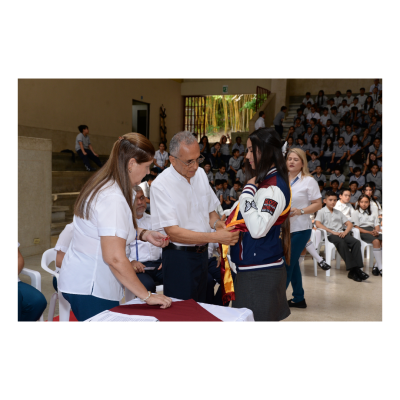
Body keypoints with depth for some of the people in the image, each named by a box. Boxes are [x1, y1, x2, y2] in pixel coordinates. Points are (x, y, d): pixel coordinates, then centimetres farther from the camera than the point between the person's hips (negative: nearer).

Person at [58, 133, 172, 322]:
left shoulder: (102, 185, 6)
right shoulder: (113, 199, -24)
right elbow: (115, 258, -28)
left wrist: (144, 234, 9)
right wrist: (147, 296, -22)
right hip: (91, 290, -10)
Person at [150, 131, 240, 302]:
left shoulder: (200, 174, 5)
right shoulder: (161, 185, -17)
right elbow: (173, 233, -21)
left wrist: (216, 222, -8)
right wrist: (215, 237, -27)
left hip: (202, 254, 6)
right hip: (179, 257, -6)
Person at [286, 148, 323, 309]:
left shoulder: (309, 181, -4)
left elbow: (318, 204, -6)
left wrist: (300, 211, -19)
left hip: (300, 229, -6)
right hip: (284, 228, 6)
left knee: (288, 263, -5)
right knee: (292, 263, 12)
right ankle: (299, 298, 23)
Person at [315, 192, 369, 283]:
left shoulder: (339, 213, 27)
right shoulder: (322, 212, 10)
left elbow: (349, 224, 19)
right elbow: (318, 224, -8)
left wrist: (345, 232, -4)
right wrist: (332, 232, -16)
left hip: (341, 234, 5)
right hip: (330, 235, -5)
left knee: (356, 242, -24)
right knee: (342, 243, -36)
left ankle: (357, 269, -31)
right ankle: (352, 269, -38)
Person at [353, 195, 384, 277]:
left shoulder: (372, 214, 29)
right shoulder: (356, 213, 12)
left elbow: (377, 225, 19)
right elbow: (357, 227, -1)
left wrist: (376, 231, -6)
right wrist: (369, 232, -13)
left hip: (373, 231, 5)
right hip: (362, 232, -5)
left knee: (382, 242, -29)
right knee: (376, 241, -34)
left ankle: (377, 267, -30)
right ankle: (380, 268, -37)